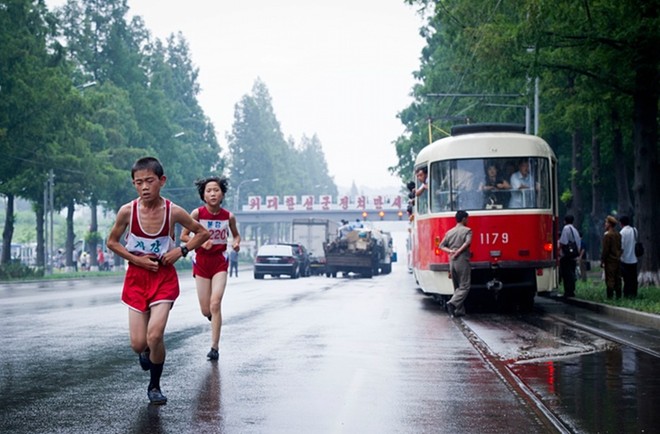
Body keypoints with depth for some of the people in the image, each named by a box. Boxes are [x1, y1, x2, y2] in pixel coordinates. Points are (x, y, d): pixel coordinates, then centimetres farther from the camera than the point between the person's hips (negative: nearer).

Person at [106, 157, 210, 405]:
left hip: (164, 277, -1)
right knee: (138, 344, -2)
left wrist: (181, 251, -10)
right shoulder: (127, 211, -10)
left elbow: (203, 233, 5)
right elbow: (112, 242, 5)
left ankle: (154, 386, 8)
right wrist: (136, 259, -9)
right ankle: (146, 353, 38)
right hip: (137, 278, 1)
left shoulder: (173, 212, -11)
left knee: (155, 336, -17)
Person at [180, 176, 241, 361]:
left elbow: (236, 235, 14)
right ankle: (214, 317, 42)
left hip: (220, 263, 0)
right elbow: (183, 236, -2)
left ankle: (215, 347, -8)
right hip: (201, 262, 0)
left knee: (215, 304, -15)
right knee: (206, 310, 3)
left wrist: (236, 243, -8)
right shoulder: (197, 213, -9)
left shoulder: (229, 216, -4)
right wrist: (201, 241, -19)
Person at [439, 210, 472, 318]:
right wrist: (458, 252, -15)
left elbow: (441, 245, 9)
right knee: (464, 287, -2)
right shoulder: (467, 230, -3)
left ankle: (460, 310, 9)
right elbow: (467, 242, -19)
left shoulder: (449, 232, 13)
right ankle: (453, 303, -22)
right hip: (462, 261, -6)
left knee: (457, 287, 12)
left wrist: (450, 251, -4)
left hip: (452, 262, 6)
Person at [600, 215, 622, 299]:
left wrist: (602, 261, -9)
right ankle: (618, 296, 13)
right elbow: (621, 248, 13)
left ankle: (610, 296, -6)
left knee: (610, 280, -5)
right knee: (617, 279, 10)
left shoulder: (607, 235, -13)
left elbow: (605, 250, -14)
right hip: (618, 260, 7)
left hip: (610, 261, -7)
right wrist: (619, 257, 19)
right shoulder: (619, 235, 9)